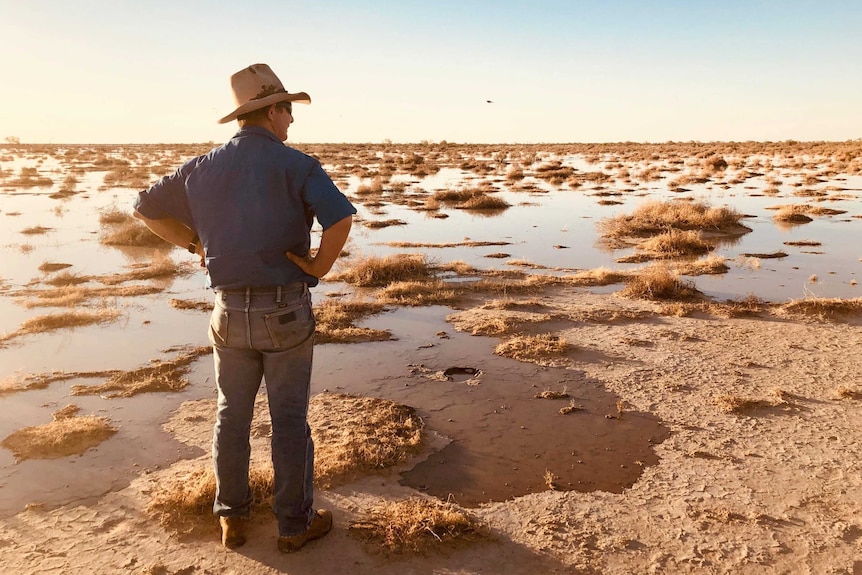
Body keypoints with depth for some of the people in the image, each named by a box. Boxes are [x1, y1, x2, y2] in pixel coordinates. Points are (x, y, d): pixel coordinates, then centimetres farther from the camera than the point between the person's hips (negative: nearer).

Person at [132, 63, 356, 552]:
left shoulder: (203, 168, 4)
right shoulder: (295, 164, -11)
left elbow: (146, 209, 16)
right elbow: (341, 217, -28)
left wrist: (196, 245, 15)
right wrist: (319, 267, -12)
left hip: (230, 311, 4)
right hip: (286, 312, -4)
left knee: (232, 416, 19)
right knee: (289, 420, 9)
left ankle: (233, 518, 33)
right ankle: (296, 523, 24)